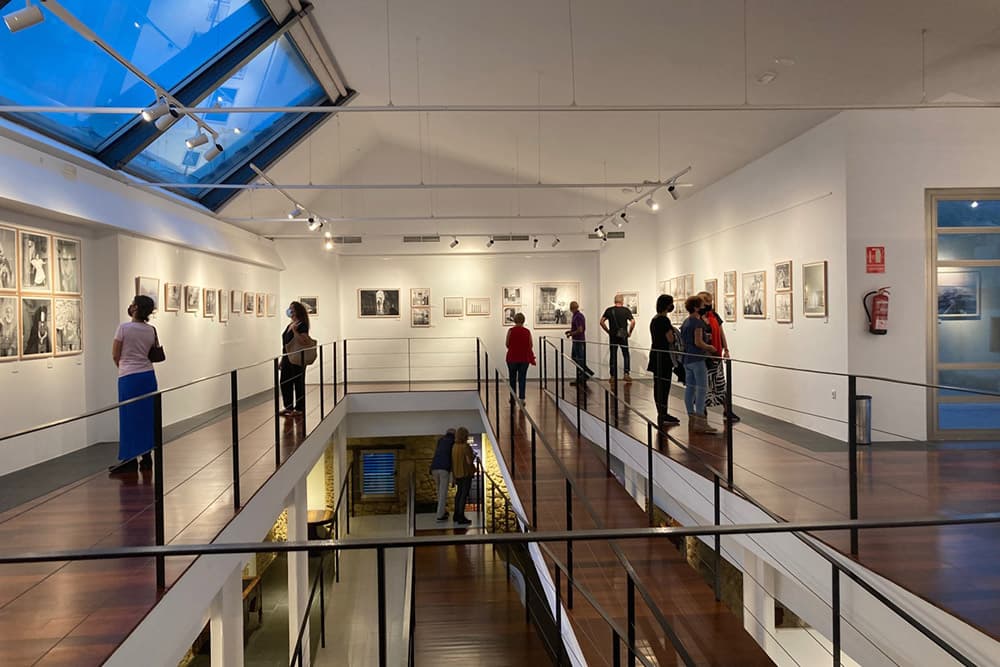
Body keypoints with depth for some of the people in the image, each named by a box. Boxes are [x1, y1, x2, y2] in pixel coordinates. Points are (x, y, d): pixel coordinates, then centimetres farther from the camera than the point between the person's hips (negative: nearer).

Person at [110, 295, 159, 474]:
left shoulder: (124, 327, -10)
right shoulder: (151, 330, 3)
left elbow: (115, 355, -4)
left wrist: (123, 366, 13)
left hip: (129, 378, -5)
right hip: (148, 375, 5)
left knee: (129, 419, 2)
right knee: (147, 417, 9)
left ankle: (130, 460, 6)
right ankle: (146, 458, 15)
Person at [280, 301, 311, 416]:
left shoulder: (302, 325, -10)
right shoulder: (289, 325, 15)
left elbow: (303, 341, -23)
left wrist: (294, 330, -29)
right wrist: (282, 359, 19)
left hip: (297, 360, -9)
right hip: (287, 359, 9)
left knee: (298, 383, 0)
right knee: (284, 383, 10)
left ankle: (299, 409, 8)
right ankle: (288, 407, 21)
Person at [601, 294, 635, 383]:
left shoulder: (609, 310, 2)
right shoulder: (626, 310, -3)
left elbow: (602, 322, -3)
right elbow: (633, 322, -14)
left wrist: (608, 331, 6)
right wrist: (629, 332, -2)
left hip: (613, 336, 1)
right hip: (623, 336, -1)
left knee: (613, 356, 6)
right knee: (626, 355, 11)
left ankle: (613, 376, 6)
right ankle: (626, 374, 2)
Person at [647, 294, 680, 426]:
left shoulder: (654, 319, 12)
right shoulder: (664, 320, -16)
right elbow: (670, 339, -18)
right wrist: (674, 332, 1)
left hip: (655, 353, 10)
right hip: (663, 356, -10)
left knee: (658, 385, 12)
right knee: (664, 386, -5)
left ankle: (661, 414, 20)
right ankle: (663, 416, -2)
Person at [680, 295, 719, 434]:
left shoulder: (685, 322, 15)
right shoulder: (697, 322, -13)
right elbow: (698, 342, -19)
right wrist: (710, 348, -3)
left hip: (687, 359, 9)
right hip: (697, 359, -9)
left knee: (689, 388, 10)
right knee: (701, 389, -8)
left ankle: (692, 419, 16)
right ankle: (700, 422, -11)